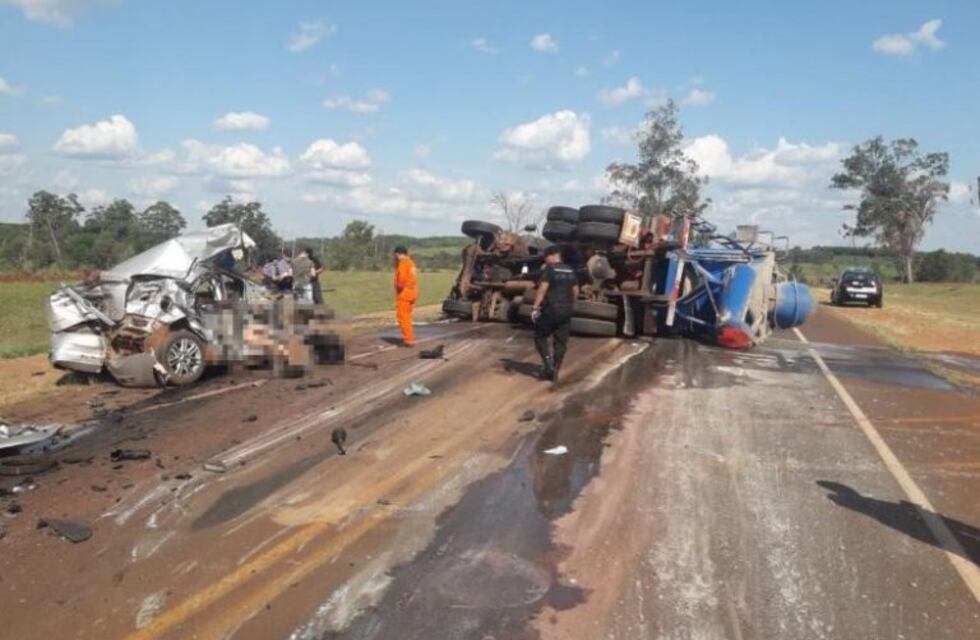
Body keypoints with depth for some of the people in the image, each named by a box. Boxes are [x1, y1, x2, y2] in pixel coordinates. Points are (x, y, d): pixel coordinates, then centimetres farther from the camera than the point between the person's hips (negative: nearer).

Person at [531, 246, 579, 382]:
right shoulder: (570, 271, 10)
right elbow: (575, 291, 14)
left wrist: (535, 307, -18)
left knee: (541, 336, 10)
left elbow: (543, 289, -18)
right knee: (561, 342, 10)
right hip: (566, 311, 6)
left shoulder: (549, 269, -9)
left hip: (550, 309, -6)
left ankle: (548, 363, -6)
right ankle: (554, 371, 14)